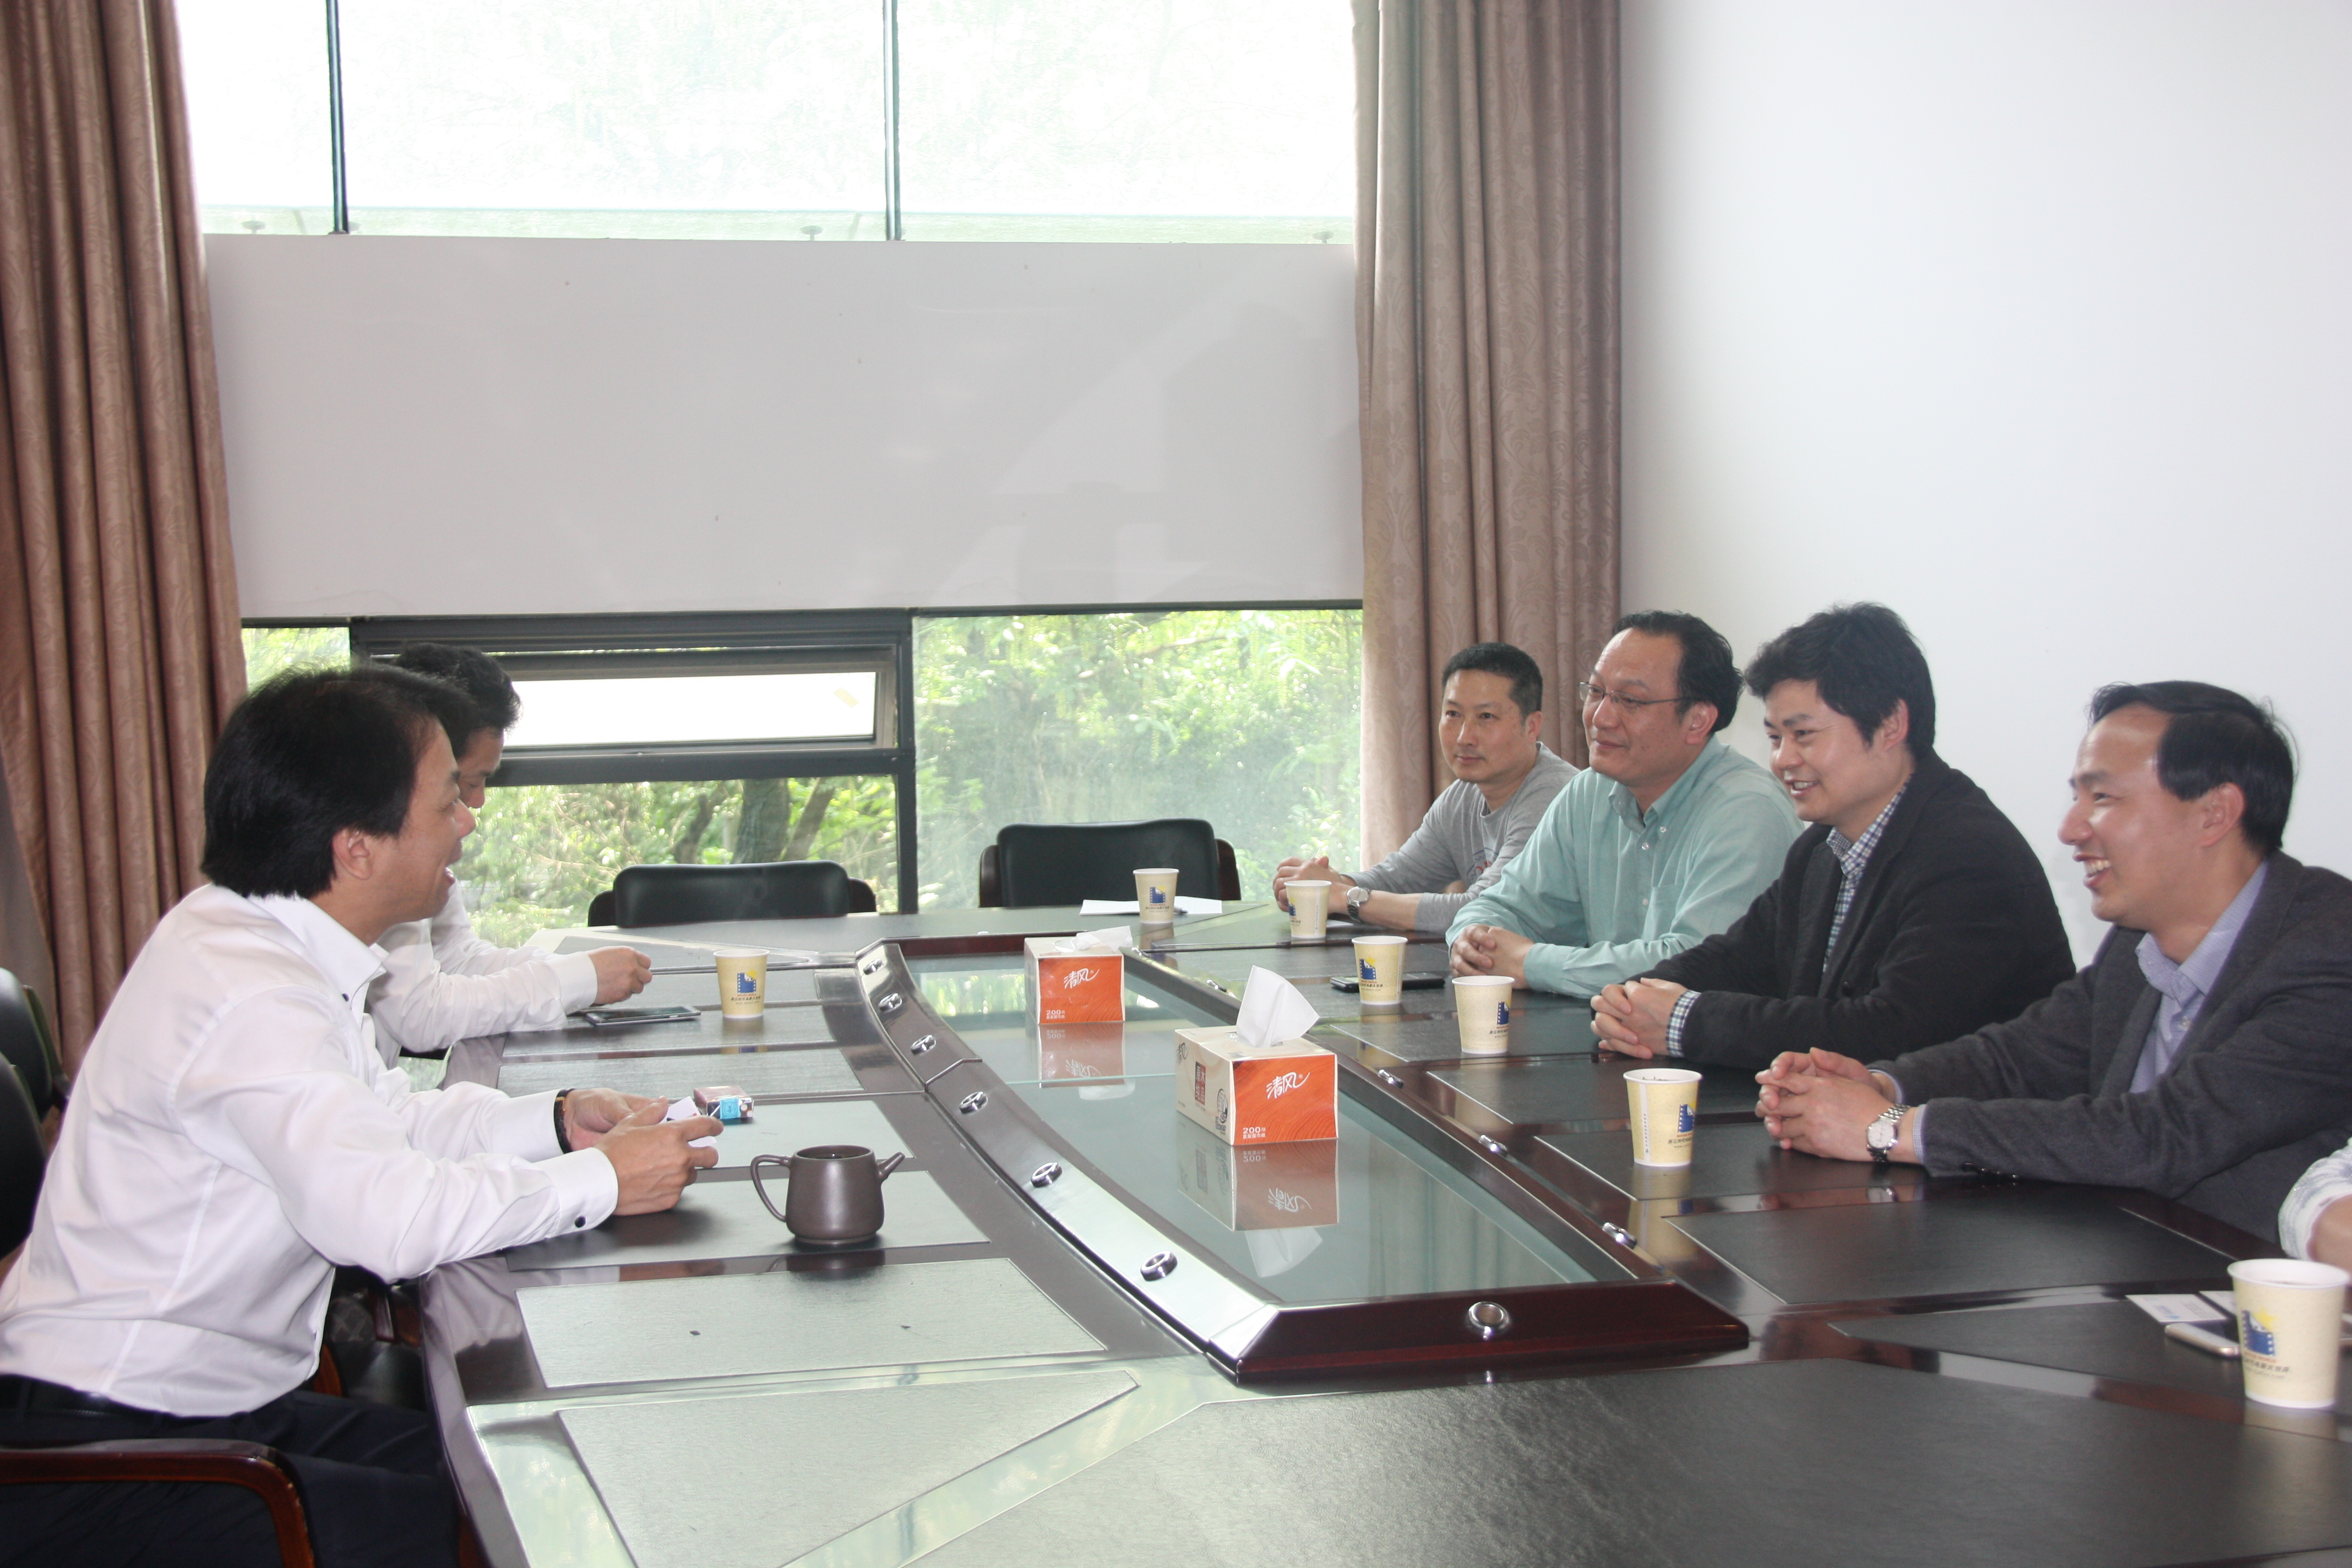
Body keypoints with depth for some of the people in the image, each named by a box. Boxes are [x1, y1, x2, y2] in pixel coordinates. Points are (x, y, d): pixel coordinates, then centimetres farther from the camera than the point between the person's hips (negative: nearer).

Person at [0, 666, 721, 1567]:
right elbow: (389, 1217, -33)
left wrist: (557, 1121, 2)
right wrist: (601, 1181, -20)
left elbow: (384, 1121, 17)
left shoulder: (258, 937, 6)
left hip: (216, 1408, 9)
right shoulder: (246, 997, -25)